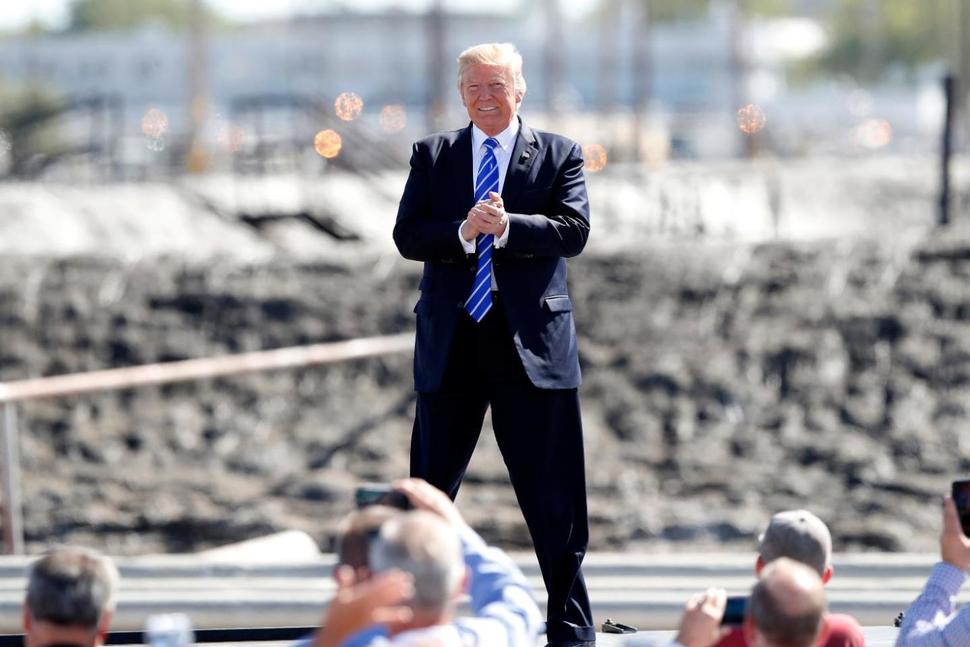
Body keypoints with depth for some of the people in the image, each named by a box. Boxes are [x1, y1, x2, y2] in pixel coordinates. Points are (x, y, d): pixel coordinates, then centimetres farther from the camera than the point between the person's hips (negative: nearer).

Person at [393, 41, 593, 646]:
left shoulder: (559, 154, 5)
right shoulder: (432, 155, 9)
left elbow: (574, 231, -9)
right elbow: (408, 235, -1)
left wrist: (507, 228, -22)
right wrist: (463, 232, -19)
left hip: (533, 341, -2)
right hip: (451, 341, 2)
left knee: (554, 496, 1)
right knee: (429, 488, 10)